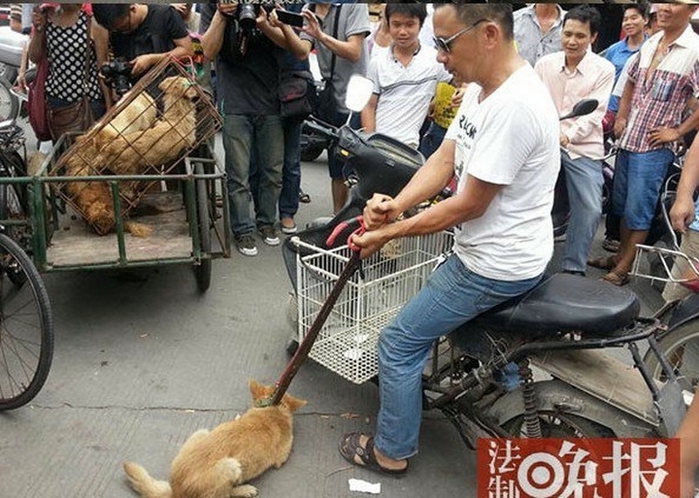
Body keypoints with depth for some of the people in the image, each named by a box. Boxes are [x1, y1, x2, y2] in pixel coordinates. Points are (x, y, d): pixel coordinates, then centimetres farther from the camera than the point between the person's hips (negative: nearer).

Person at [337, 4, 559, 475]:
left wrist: (391, 232, -17)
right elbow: (444, 160, 2)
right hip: (490, 249, 10)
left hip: (496, 265, -10)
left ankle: (391, 451, 18)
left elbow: (468, 205, -24)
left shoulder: (514, 106, -28)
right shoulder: (481, 88, 3)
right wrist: (395, 205, -15)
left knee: (398, 343, -2)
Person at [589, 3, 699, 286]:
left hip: (654, 147, -7)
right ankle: (621, 255, 33)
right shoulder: (649, 44, 8)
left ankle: (623, 269, 11)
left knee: (638, 213, 0)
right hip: (628, 140, 7)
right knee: (622, 206, 17)